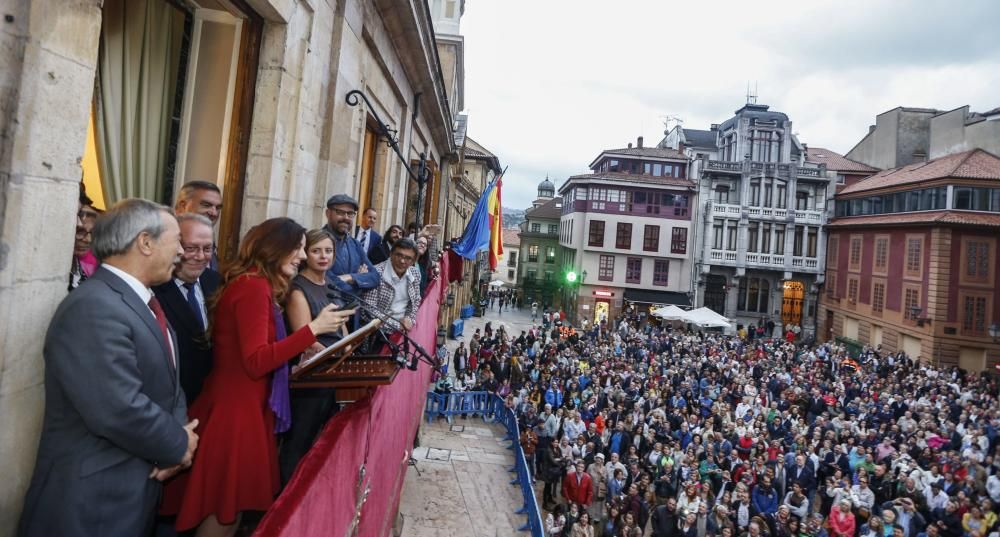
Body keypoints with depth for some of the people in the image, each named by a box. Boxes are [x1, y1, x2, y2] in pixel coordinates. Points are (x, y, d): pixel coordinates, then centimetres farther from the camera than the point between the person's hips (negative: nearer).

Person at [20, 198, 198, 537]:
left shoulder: (143, 302, 8)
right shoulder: (93, 309, -25)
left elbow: (168, 381, 10)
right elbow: (120, 413, -31)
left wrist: (180, 431, -9)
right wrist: (178, 445, -15)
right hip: (94, 500, -9)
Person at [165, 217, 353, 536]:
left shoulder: (255, 285, 12)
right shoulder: (253, 286, -18)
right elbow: (256, 362, -24)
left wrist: (304, 351, 8)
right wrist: (314, 328, -25)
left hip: (242, 405, 10)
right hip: (236, 410, -10)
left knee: (230, 507, 19)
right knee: (225, 510, 6)